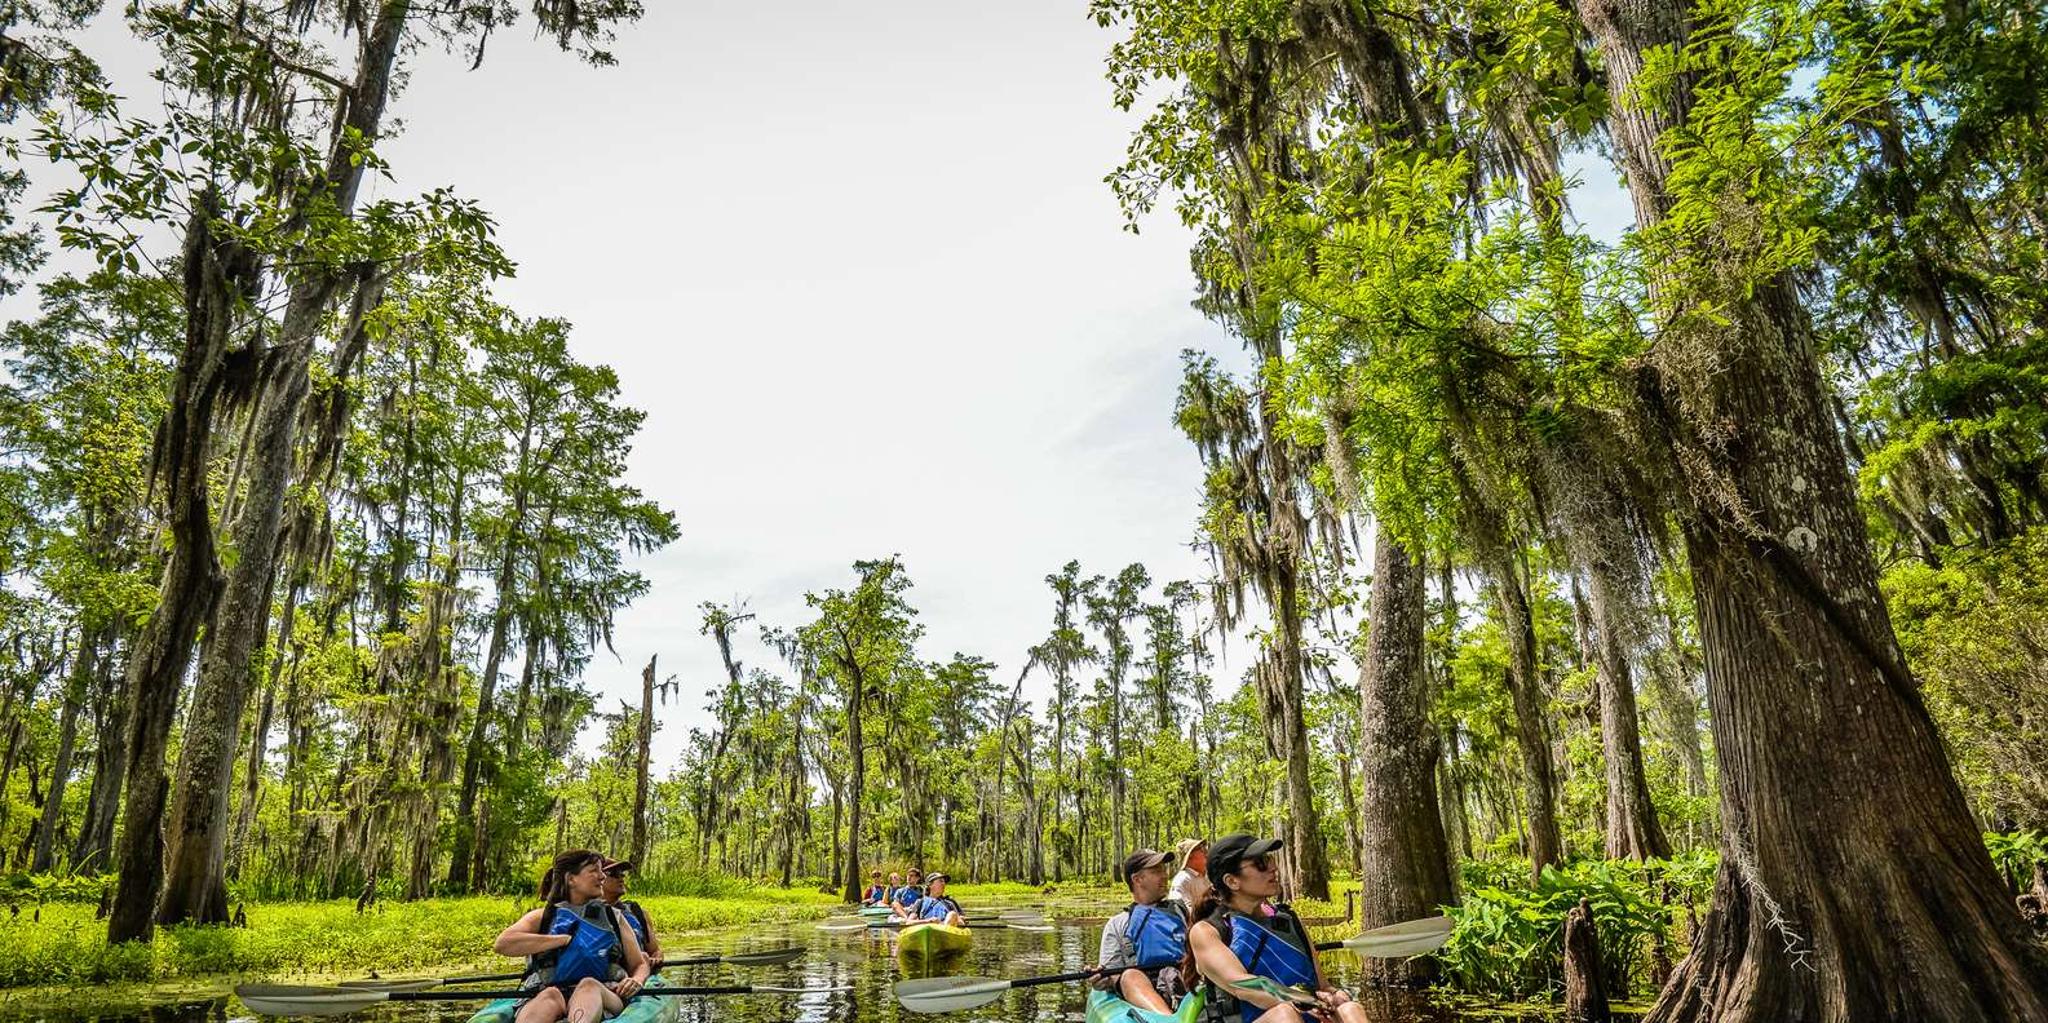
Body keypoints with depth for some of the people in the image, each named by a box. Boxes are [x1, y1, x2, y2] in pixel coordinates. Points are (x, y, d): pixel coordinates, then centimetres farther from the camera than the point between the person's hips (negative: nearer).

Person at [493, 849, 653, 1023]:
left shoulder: (613, 917, 23)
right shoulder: (543, 916, 18)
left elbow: (639, 965, 24)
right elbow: (502, 944, -2)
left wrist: (636, 981, -2)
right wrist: (565, 939, -5)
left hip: (603, 998, 0)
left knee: (589, 985, -36)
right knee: (550, 996, -37)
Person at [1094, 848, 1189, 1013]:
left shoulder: (1179, 911, 27)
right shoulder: (1117, 924, 23)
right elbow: (1111, 974, 12)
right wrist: (1104, 979, -10)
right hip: (1143, 992, -1)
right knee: (1130, 976, -33)